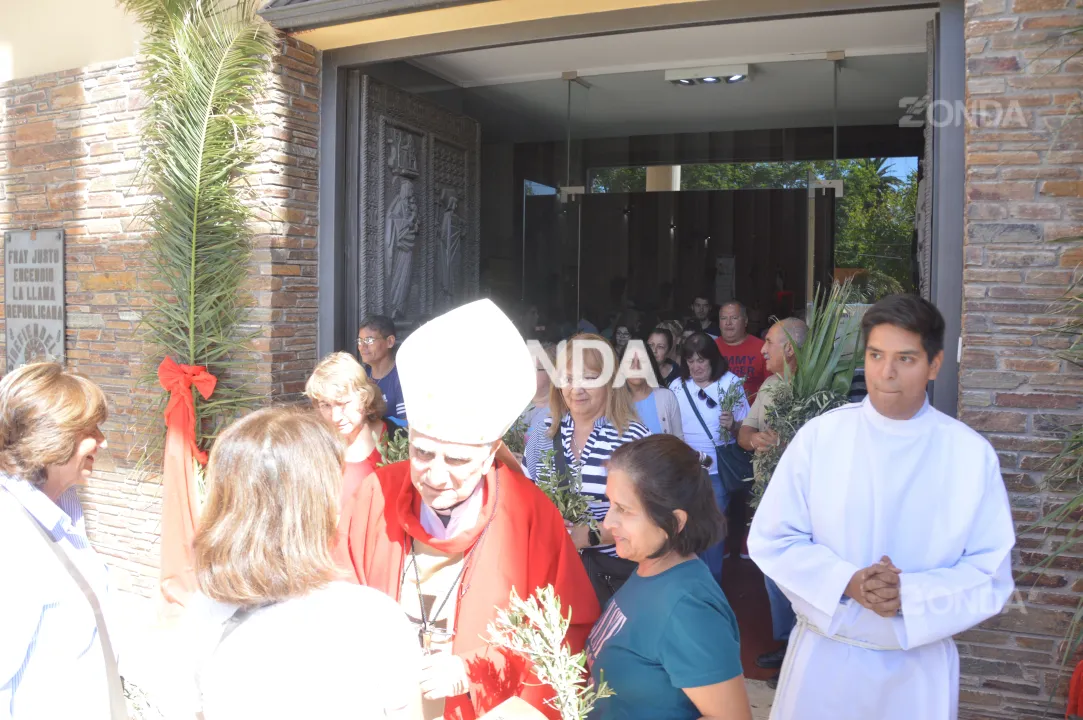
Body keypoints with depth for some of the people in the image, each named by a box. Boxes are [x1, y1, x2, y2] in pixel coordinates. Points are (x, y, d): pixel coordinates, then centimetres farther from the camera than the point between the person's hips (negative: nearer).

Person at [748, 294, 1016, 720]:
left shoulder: (971, 454, -7)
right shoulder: (818, 436, -8)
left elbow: (991, 574, -5)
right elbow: (772, 540, -6)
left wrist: (910, 596, -20)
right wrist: (847, 583, -20)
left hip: (919, 665, 0)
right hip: (824, 654, 0)